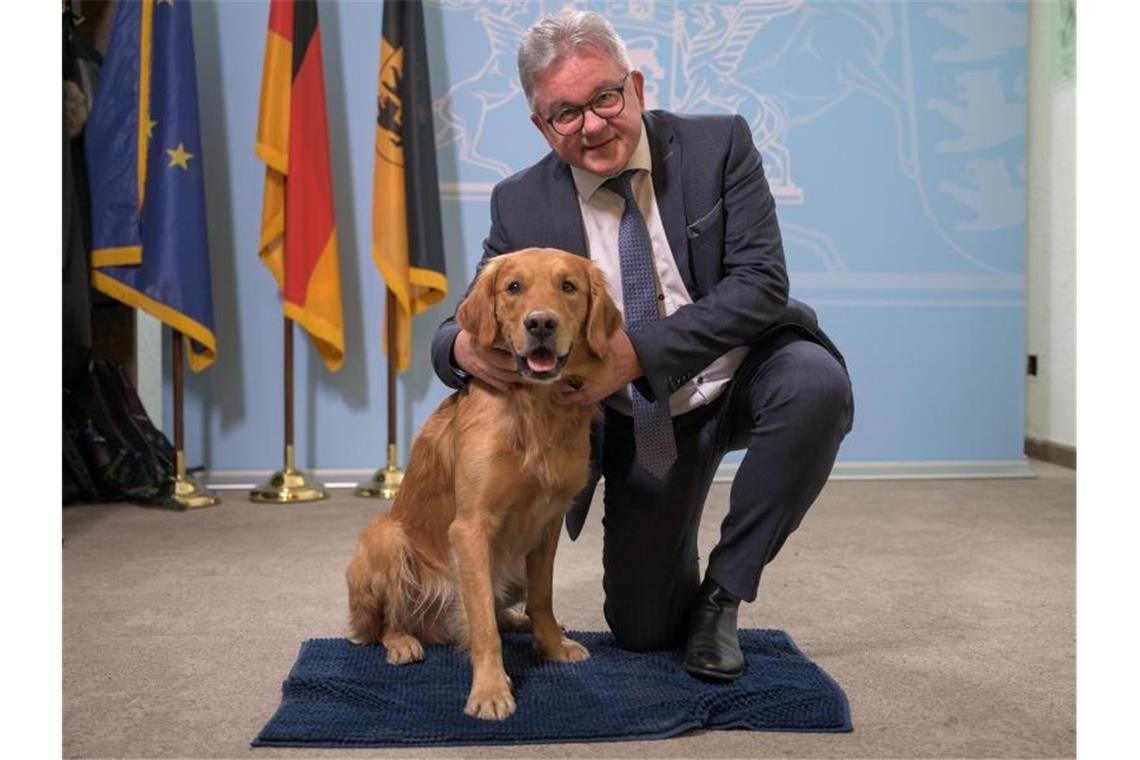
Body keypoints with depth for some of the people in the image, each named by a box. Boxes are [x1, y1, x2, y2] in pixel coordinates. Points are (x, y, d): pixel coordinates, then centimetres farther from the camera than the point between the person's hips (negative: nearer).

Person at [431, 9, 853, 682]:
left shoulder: (718, 145, -12)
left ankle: (723, 590, -14)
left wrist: (639, 352, -32)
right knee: (642, 629, 0)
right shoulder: (520, 205, -7)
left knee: (815, 379, -36)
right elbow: (464, 326, -4)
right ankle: (678, 564, 39)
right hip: (640, 424, 2)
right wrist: (464, 349, -31)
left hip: (742, 380, -1)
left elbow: (762, 283, -20)